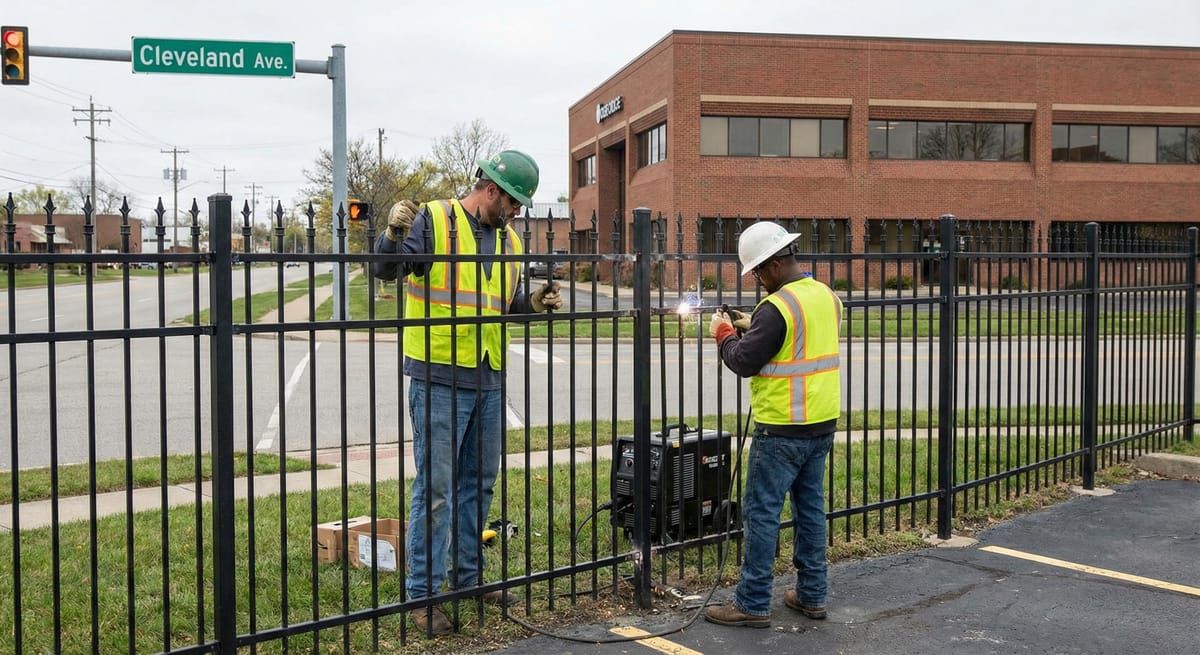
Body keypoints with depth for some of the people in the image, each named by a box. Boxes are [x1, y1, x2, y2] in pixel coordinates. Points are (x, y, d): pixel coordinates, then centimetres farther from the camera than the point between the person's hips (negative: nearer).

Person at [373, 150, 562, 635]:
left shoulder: (508, 240, 14)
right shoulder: (433, 221, -7)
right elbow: (386, 270, -13)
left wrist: (533, 304, 4)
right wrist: (394, 234, -31)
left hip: (488, 381, 7)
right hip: (439, 378, -7)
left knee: (478, 483, 15)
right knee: (435, 487, -3)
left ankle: (467, 576, 30)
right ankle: (423, 592, 7)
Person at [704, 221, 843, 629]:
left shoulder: (777, 307, -19)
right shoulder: (827, 296, 8)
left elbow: (744, 362, -16)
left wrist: (724, 334, 2)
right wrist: (751, 328, 14)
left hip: (783, 428, -9)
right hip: (823, 422, 9)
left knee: (761, 511, -1)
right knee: (811, 506, 16)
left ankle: (753, 604, 4)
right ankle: (811, 595, 24)